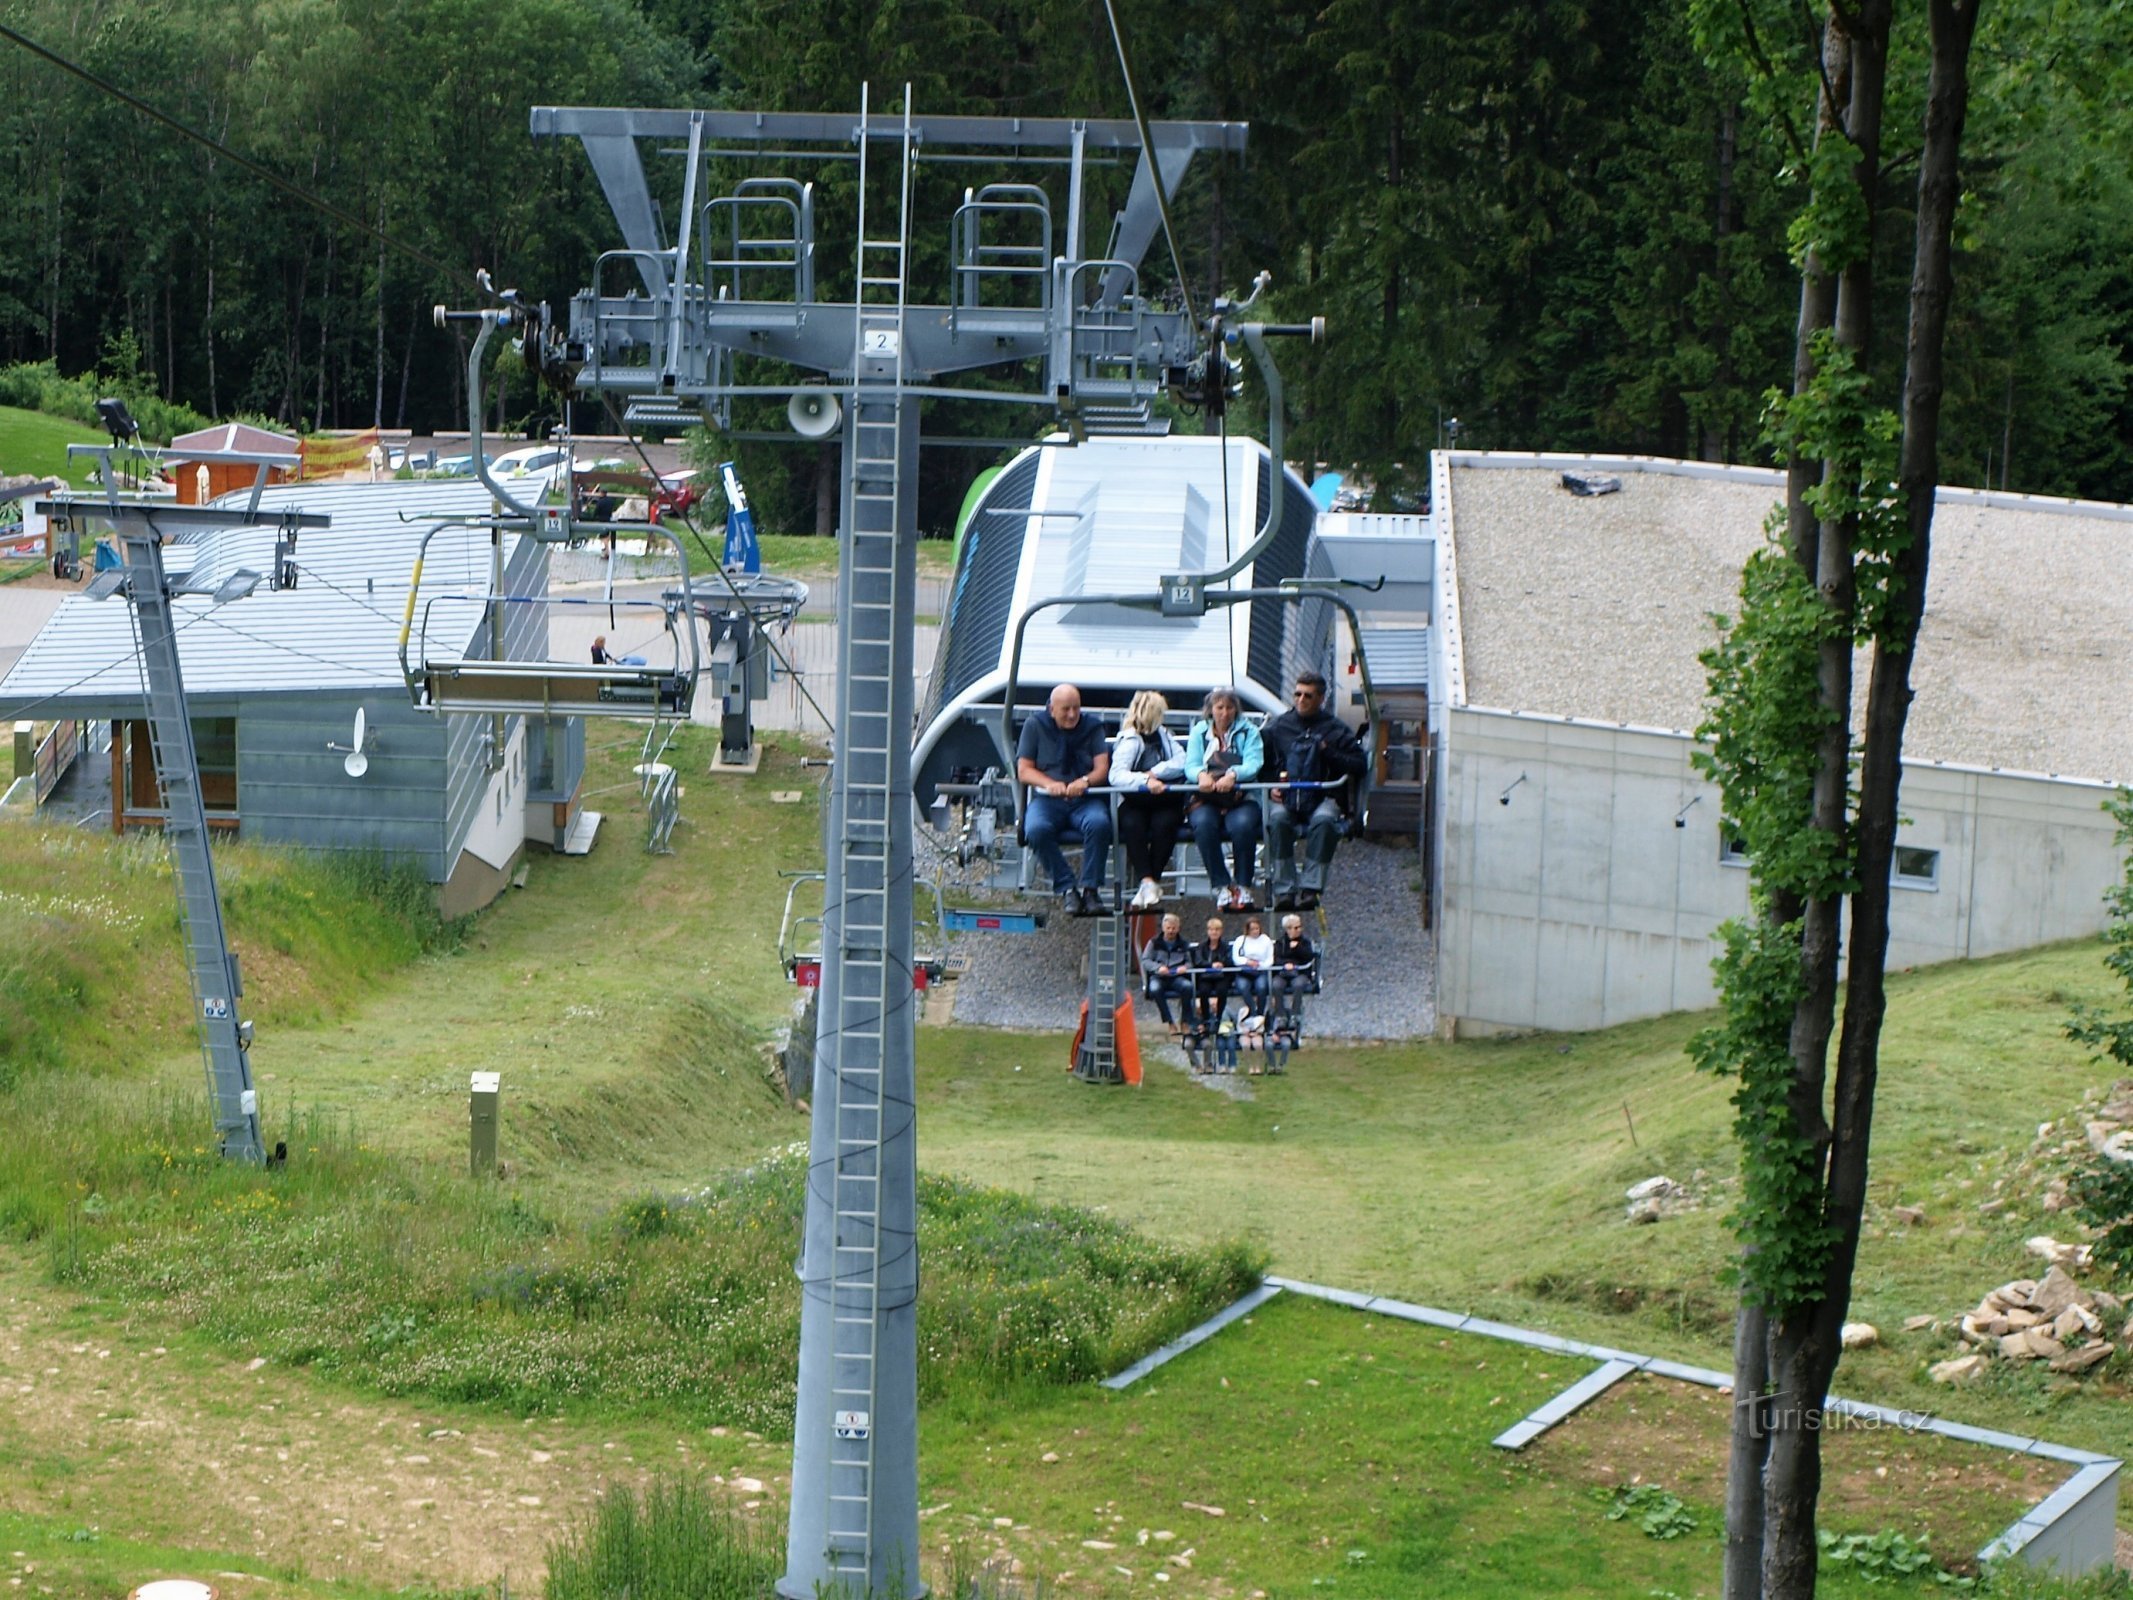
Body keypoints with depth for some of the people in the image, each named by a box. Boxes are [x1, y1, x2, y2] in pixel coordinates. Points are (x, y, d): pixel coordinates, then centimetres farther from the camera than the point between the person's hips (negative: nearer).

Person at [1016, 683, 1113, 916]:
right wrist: (1049, 783, -16)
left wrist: (1085, 781, -22)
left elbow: (1102, 768, 2)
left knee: (1099, 823, -35)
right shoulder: (1035, 726, 9)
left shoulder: (1092, 727, 11)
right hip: (1046, 800, 0)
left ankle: (1090, 888, -27)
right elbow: (1024, 770, 5)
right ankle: (1066, 889, -26)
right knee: (1036, 830, -35)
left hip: (1085, 799, 1)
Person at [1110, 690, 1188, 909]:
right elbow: (1117, 775, -17)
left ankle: (1150, 883, -31)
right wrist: (1145, 781, -33)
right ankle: (1148, 882, -40)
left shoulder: (1165, 736, 18)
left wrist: (1155, 773, -13)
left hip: (1165, 802, 3)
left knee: (1164, 823, -30)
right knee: (1132, 824, -35)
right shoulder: (1129, 741, 1)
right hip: (1134, 803, -3)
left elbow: (1182, 763, 2)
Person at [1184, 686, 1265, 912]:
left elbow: (1253, 764, -6)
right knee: (1204, 824, -35)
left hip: (1240, 800, -1)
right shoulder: (1198, 732, 15)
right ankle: (1220, 886, -29)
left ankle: (1243, 886, -25)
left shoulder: (1248, 732, 11)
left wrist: (1233, 775, -29)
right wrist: (1201, 775, -24)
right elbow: (1190, 765, 1)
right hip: (1206, 800, 1)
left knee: (1243, 824, -36)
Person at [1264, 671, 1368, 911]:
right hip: (1285, 796, 1)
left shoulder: (1336, 729, 9)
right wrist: (1271, 787, -2)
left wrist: (1328, 753, -9)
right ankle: (1284, 889, -32)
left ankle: (1310, 888, -36)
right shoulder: (1278, 727, 14)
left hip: (1323, 797, -1)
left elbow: (1358, 766, 3)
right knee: (1278, 819, -34)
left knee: (1323, 820, -36)